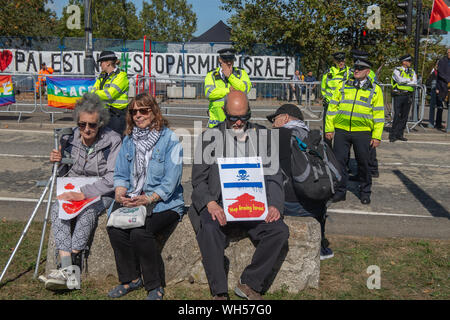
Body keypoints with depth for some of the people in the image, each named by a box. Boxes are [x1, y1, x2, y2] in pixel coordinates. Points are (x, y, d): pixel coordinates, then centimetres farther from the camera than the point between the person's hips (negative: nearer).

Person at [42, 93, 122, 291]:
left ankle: (73, 261, -32)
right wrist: (58, 162, -11)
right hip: (74, 191, 4)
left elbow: (113, 179, -17)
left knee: (88, 211, -36)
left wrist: (83, 194, -25)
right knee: (57, 209, -28)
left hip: (102, 193, -4)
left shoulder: (112, 141, -11)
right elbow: (65, 174, 13)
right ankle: (66, 268, -37)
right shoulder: (69, 139, 3)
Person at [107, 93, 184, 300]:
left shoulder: (170, 140, -4)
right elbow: (121, 174, 15)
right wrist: (120, 193, -7)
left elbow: (170, 180, -10)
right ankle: (130, 279, -3)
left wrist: (148, 199, -22)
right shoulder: (129, 139, 14)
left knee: (140, 232, -29)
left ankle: (155, 286, -9)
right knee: (114, 227, -23)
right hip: (131, 199, 5)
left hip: (164, 202, -5)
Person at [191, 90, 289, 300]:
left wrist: (274, 204, -8)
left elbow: (274, 177, 11)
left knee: (280, 231, -24)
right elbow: (198, 180, 3)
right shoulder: (209, 137, 7)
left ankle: (249, 284, -10)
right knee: (209, 230, -33)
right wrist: (211, 204, -16)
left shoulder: (263, 136, 12)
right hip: (220, 204, -2)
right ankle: (219, 292, -18)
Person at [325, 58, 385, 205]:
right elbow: (332, 107, 10)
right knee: (339, 161, 2)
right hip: (341, 131, 2)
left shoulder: (375, 89, 6)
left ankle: (365, 192, 22)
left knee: (363, 162, 6)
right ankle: (340, 191, 15)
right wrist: (329, 128, 3)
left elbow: (379, 114, 4)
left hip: (362, 132, -1)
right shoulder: (343, 86, 10)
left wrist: (377, 136, -3)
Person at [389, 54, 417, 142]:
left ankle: (400, 134, 11)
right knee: (397, 115, -10)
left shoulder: (412, 71, 14)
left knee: (404, 116, 5)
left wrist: (404, 81, -8)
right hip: (399, 95, -5)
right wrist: (410, 80, -3)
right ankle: (392, 135, -6)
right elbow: (400, 80, -17)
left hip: (408, 96, 5)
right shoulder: (397, 70, 0)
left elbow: (415, 83, -1)